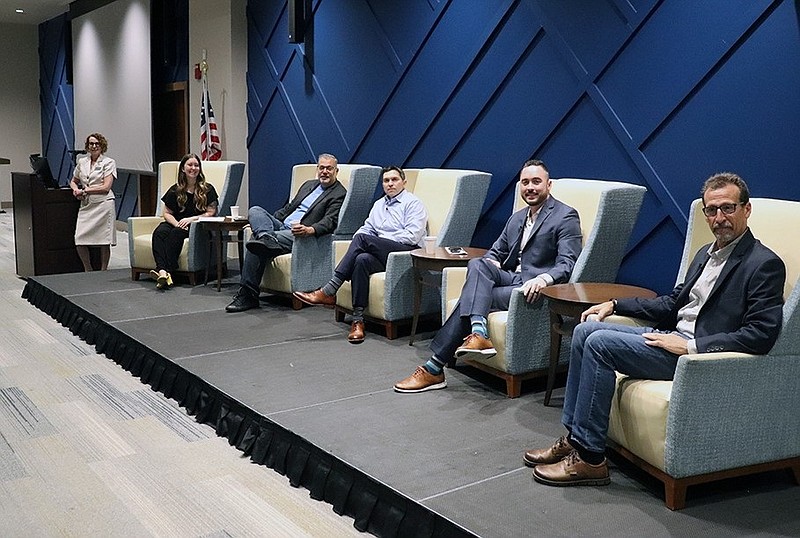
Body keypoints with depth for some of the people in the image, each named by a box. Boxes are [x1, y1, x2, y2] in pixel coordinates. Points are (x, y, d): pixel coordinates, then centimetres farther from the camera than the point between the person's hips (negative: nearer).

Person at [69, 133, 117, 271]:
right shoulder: (82, 162, 15)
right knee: (80, 241, -4)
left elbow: (106, 187, -8)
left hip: (103, 204, -4)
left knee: (104, 241, -2)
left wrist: (85, 190, -7)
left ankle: (103, 271, 10)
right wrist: (75, 189, 3)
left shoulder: (109, 162, 0)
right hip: (86, 205, 4)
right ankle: (88, 271, 14)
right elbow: (73, 181, 27)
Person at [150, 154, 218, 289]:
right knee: (159, 232, -31)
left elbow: (211, 213, 0)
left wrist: (191, 219, -13)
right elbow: (167, 213, 11)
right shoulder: (175, 190, 12)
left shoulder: (207, 189, 5)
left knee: (176, 233, -35)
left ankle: (168, 270, -47)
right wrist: (177, 224, -10)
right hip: (177, 223, 3)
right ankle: (162, 270, -51)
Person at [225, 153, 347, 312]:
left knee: (256, 243, -27)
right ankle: (266, 236, -45)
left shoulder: (340, 194, -1)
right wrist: (266, 222, 19)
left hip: (297, 234, -8)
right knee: (254, 210, -17)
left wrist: (310, 230, -37)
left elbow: (330, 221, -16)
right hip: (281, 226, 8)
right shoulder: (309, 184, 25)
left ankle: (248, 295, -29)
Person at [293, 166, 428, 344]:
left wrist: (380, 241, -8)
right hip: (380, 255, 5)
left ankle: (328, 292, -30)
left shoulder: (413, 203, 5)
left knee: (363, 238, -28)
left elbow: (413, 236, -8)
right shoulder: (379, 204, 27)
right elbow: (366, 228, 21)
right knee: (362, 259, -32)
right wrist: (358, 244, -3)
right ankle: (358, 320, -36)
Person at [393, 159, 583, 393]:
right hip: (510, 278, 7)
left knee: (471, 297, -23)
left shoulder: (566, 216, -1)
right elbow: (496, 251, 24)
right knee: (477, 264, -25)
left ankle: (434, 368, -21)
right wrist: (492, 264, -2)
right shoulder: (517, 218, 23)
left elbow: (568, 264, -11)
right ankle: (479, 333, -40)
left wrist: (543, 279, -31)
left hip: (534, 289, -7)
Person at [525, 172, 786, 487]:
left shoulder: (765, 265, -11)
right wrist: (615, 305, 12)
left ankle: (589, 458, -15)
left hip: (702, 355, -9)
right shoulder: (706, 254, 17)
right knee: (585, 330, -2)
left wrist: (690, 346, -22)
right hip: (673, 336, 9)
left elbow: (761, 335, -19)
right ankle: (573, 438, -1)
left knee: (600, 342, -21)